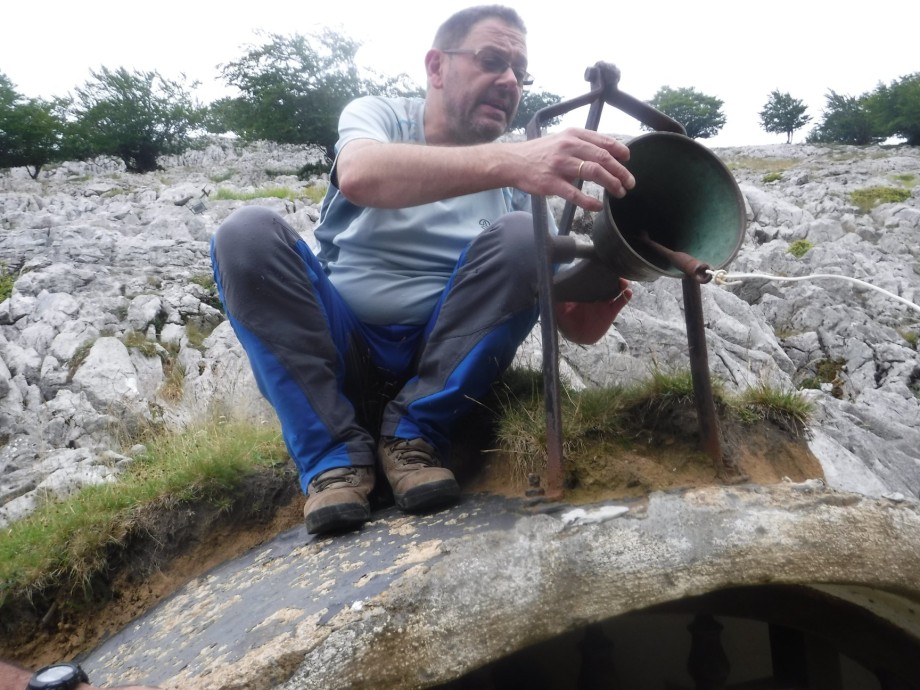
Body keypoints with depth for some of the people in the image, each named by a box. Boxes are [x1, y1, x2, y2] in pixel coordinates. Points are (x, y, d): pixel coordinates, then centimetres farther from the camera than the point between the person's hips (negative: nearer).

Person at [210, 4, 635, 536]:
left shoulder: (517, 172, 6)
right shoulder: (378, 114, -1)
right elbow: (359, 177, -27)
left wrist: (579, 320, -26)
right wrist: (507, 161, -42)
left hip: (446, 359, 1)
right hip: (338, 349, -1)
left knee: (519, 237, -21)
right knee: (249, 231, -24)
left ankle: (413, 435, -14)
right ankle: (334, 452, -18)